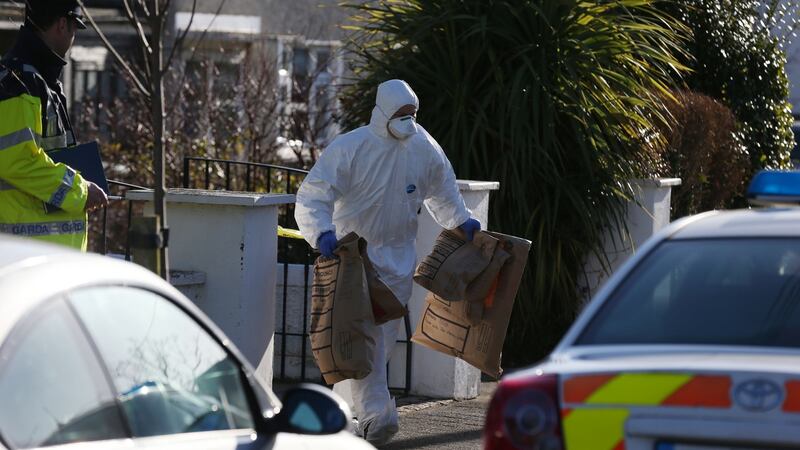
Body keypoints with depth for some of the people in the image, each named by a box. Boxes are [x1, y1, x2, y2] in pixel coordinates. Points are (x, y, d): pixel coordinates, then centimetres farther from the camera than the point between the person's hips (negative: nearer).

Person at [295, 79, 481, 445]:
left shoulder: (424, 148, 1)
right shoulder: (350, 148, -16)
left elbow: (441, 189, 20)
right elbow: (312, 196, -18)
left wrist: (461, 221, 6)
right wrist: (322, 233, -36)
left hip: (397, 257, 5)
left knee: (384, 335, 8)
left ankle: (343, 405, 24)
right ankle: (376, 413, -19)